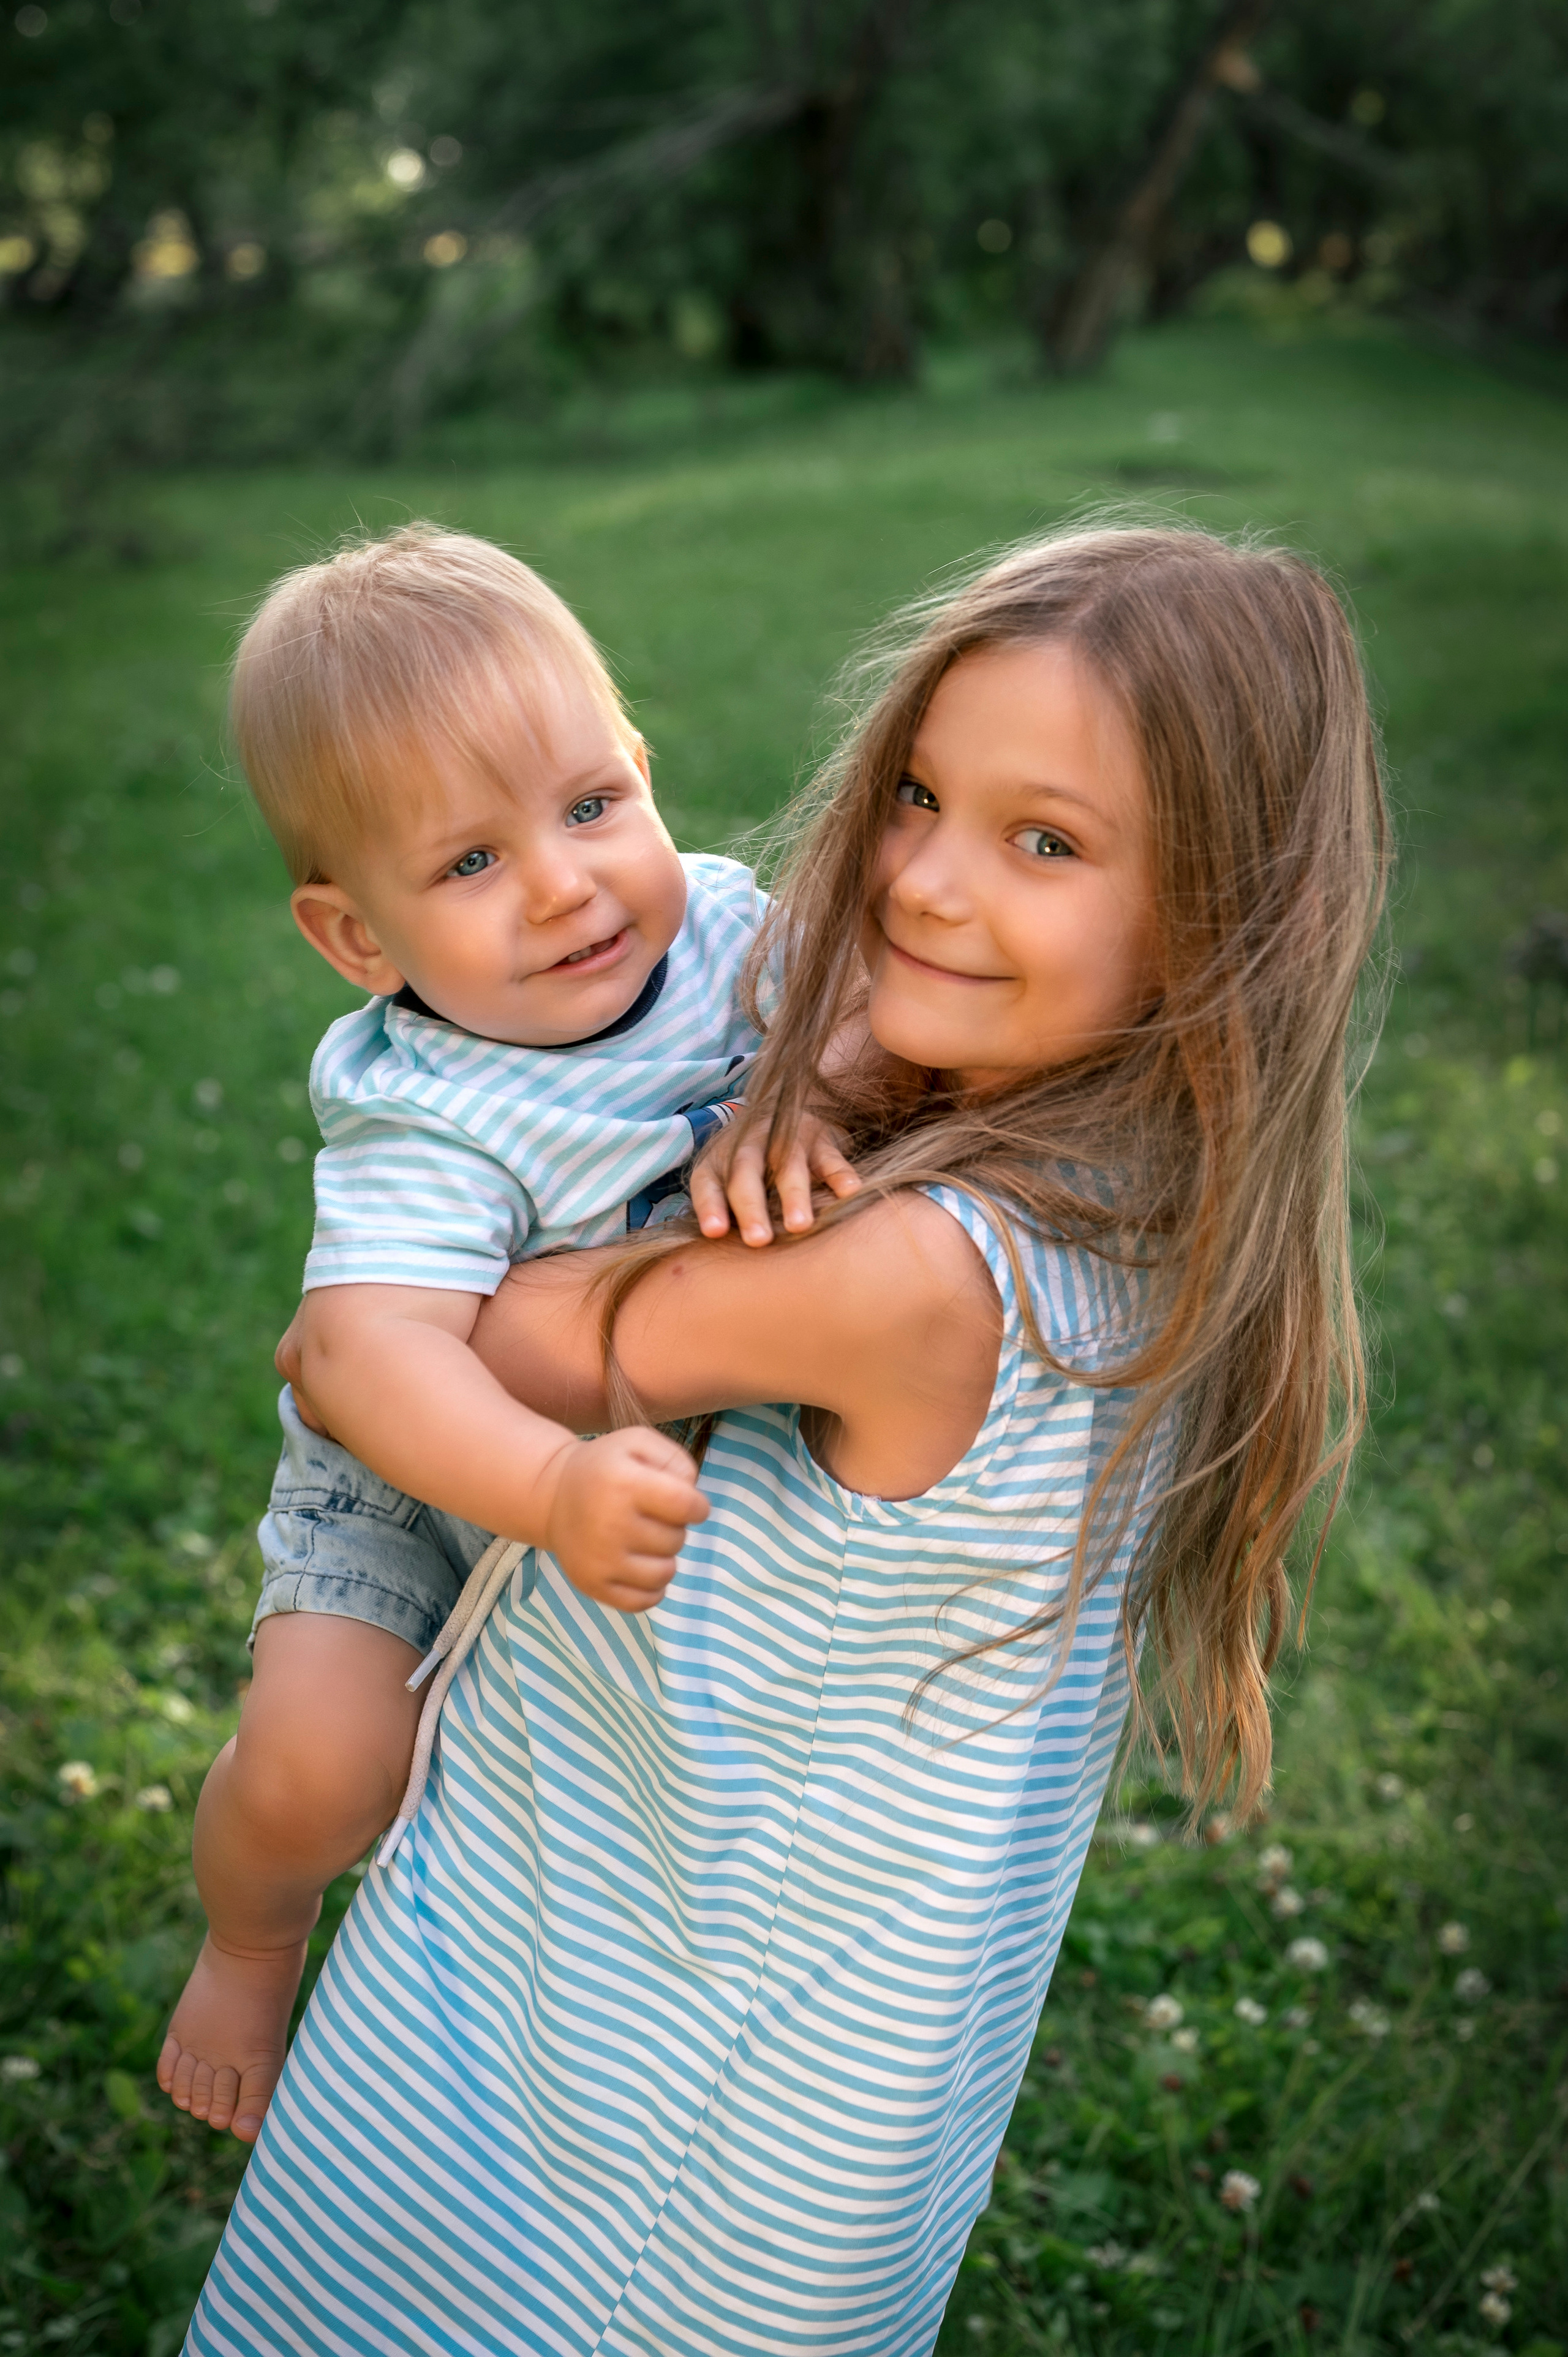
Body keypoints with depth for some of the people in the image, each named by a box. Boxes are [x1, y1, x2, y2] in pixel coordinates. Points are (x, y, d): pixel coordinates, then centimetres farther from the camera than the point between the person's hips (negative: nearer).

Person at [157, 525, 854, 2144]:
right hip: (419, 1480, -5)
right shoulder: (427, 1130, -36)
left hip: (652, 1438, 5)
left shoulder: (716, 920, -19)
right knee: (317, 1765, -21)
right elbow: (369, 1347, -48)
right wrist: (551, 1489, -65)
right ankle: (252, 1940, 16)